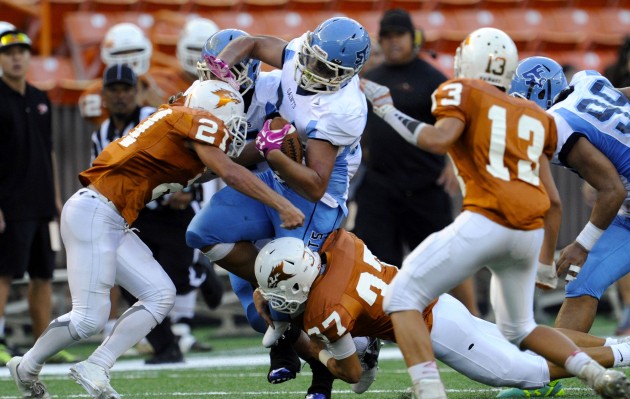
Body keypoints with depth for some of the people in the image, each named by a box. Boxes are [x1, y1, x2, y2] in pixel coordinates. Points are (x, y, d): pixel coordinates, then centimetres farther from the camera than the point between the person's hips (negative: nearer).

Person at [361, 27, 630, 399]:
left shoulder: (463, 92, 8)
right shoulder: (535, 116, 23)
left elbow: (437, 139, -13)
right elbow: (554, 202, 22)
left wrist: (388, 111, 1)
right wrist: (546, 262, 33)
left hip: (484, 224, -6)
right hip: (531, 232, 6)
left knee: (403, 298, -1)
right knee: (520, 328, 26)